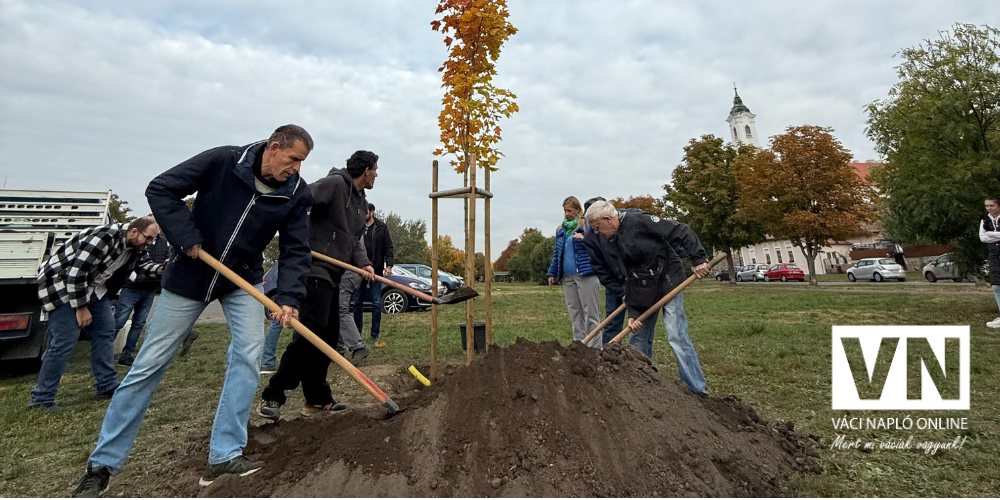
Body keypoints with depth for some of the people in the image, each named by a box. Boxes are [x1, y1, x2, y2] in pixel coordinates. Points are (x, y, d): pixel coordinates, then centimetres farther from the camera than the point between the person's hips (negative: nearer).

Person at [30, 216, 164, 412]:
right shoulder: (104, 238, -31)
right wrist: (81, 307, -22)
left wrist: (160, 269, -12)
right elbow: (76, 273, -30)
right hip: (61, 283, -9)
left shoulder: (134, 245, -4)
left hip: (92, 286, 9)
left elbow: (141, 262, 12)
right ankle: (41, 398, -1)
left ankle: (107, 386, 14)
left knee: (105, 330, 6)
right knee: (66, 339, -14)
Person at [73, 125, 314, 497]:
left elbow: (295, 251, -12)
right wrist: (187, 239, -21)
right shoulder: (222, 161, -18)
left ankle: (224, 455, -4)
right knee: (149, 364, 4)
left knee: (248, 355, -14)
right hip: (190, 276, -2)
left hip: (243, 281, 2)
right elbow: (160, 189, -13)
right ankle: (102, 464, 20)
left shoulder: (296, 194, -11)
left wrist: (289, 298, -26)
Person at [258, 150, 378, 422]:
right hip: (315, 270, -10)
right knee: (311, 332, -15)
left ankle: (317, 399, 22)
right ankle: (272, 397, -3)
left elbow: (354, 241, 16)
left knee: (330, 336, 11)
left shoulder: (362, 203, 21)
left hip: (333, 276, 10)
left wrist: (363, 263, -3)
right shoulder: (335, 183, -7)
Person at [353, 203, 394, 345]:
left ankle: (375, 335, 7)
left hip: (376, 270, -2)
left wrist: (388, 265, -10)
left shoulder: (382, 227, 3)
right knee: (357, 303, 9)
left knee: (376, 304, 1)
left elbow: (388, 247, 1)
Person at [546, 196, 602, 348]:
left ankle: (595, 348, 4)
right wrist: (552, 273, 16)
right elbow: (557, 253, 21)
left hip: (586, 275, -6)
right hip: (567, 277, 6)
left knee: (590, 312, -2)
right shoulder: (561, 230, 16)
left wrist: (585, 239, -21)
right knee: (574, 313, 10)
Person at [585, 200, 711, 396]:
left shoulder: (639, 221, -16)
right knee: (638, 337, 11)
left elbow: (681, 232, -16)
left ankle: (698, 389, 1)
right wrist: (633, 312, -4)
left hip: (668, 282, -8)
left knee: (677, 335, -10)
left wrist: (698, 259, -22)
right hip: (644, 290, 8)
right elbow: (626, 278, 3)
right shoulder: (613, 242, 5)